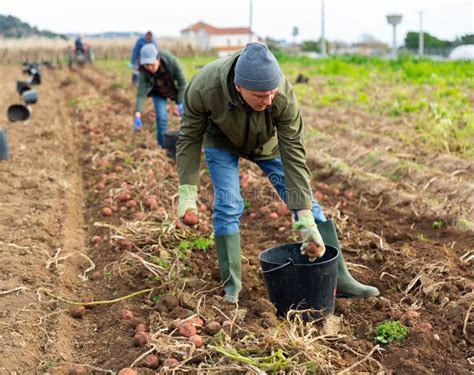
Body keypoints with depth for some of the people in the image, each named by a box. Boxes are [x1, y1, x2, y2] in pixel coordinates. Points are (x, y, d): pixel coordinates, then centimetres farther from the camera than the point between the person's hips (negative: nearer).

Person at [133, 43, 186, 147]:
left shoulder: (171, 61, -37)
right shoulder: (144, 72, -34)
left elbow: (182, 81, -25)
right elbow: (141, 93, -36)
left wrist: (180, 103, -25)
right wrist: (138, 113, -49)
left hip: (176, 90, 0)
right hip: (158, 93, 0)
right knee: (161, 117, -14)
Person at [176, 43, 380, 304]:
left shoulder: (284, 96, -39)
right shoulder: (203, 88, -38)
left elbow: (293, 154, -34)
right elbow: (190, 137, -21)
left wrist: (306, 220, -35)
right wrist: (187, 192, -25)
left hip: (267, 143, 1)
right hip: (221, 142, 0)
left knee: (306, 203, -4)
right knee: (227, 206, -15)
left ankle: (339, 278, 5)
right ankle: (231, 283, 4)